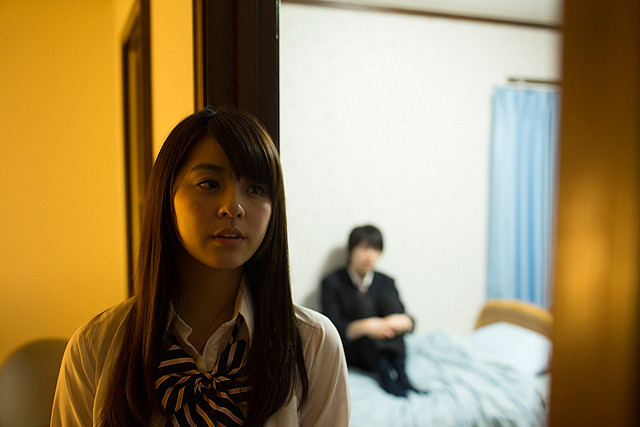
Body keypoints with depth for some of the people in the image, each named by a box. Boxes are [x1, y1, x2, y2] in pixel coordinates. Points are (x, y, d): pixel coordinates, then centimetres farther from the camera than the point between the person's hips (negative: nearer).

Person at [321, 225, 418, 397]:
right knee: (361, 301, -24)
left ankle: (400, 373, -29)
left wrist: (404, 321, -25)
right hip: (352, 355, -3)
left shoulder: (386, 282, 8)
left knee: (388, 296, -18)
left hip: (385, 352, 3)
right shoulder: (332, 283, -5)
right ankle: (386, 375, -34)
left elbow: (408, 320, 1)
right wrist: (364, 327, -34)